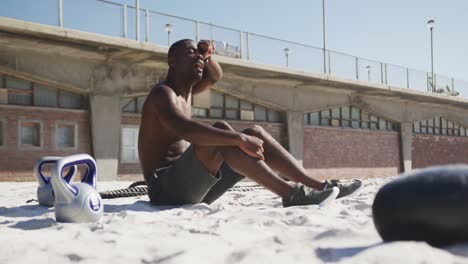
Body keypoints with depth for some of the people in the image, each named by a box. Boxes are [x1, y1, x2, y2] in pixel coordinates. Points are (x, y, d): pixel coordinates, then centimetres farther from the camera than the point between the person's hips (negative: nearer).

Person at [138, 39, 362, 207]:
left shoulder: (184, 90, 16)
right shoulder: (162, 93, -12)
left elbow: (215, 76, 33)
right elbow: (184, 128, -32)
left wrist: (208, 56, 10)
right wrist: (239, 139, -35)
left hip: (194, 189, 9)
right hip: (166, 189, -9)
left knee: (255, 133, 1)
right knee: (222, 130, -31)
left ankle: (317, 186, -5)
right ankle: (289, 192, -32)